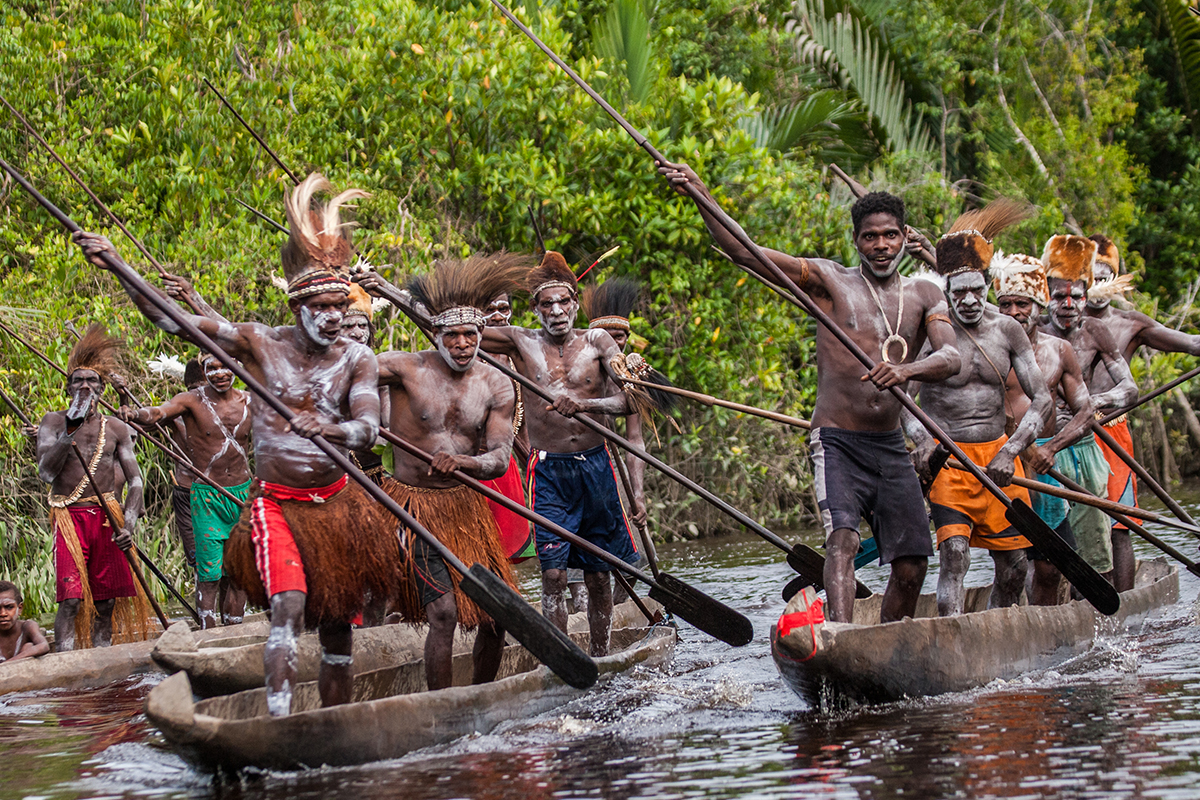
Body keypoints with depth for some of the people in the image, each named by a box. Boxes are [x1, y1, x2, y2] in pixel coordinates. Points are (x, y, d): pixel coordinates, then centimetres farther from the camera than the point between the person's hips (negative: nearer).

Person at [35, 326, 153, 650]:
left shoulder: (116, 429, 10)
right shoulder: (53, 422, 5)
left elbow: (135, 481, 8)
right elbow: (46, 472, -8)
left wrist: (128, 525, -8)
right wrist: (70, 430, -14)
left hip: (108, 516, 3)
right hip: (69, 516, -3)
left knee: (106, 601, 1)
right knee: (71, 599, -14)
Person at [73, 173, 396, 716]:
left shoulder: (356, 360, -3)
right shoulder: (259, 344, -6)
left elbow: (367, 428, -19)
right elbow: (169, 318, -9)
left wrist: (331, 430, -42)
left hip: (337, 502, 3)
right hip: (276, 503, -3)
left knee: (337, 625, 8)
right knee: (289, 605, -24)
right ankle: (278, 723, -31)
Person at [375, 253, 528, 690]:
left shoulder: (496, 386, -1)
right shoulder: (405, 369, -10)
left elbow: (500, 459, -7)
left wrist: (463, 462, -28)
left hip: (468, 505, 5)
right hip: (416, 505, -5)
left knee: (494, 613, 6)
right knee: (444, 611, -18)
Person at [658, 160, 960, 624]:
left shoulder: (924, 295, 10)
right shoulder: (829, 281, 1)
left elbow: (950, 358, -8)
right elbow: (742, 251, -8)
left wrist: (906, 370, -31)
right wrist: (699, 194, -21)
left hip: (891, 446, 4)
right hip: (838, 441, -4)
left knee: (911, 565, 3)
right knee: (842, 536, -26)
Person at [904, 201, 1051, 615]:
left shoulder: (1007, 331, 3)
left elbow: (1041, 398, -1)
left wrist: (1010, 452, -15)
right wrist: (922, 440, -37)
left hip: (998, 453, 5)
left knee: (1014, 564, 5)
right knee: (954, 552, -21)